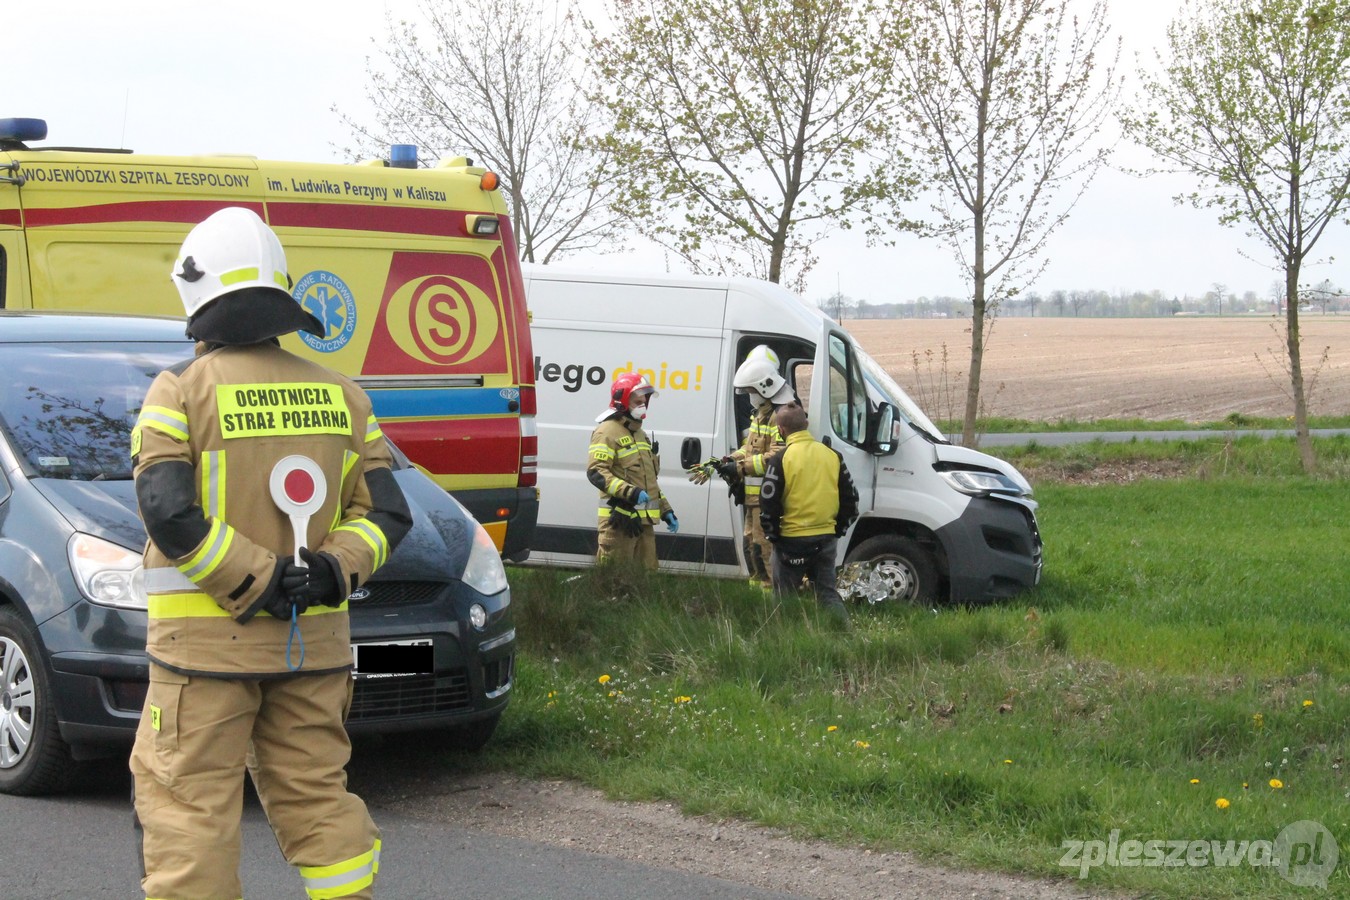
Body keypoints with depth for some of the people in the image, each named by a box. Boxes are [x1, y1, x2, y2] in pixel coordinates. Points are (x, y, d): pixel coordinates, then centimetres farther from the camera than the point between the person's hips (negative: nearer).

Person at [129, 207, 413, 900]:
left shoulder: (182, 390, -7)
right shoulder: (339, 396, 8)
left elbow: (169, 514, -18)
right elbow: (387, 512, 4)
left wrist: (260, 581, -14)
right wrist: (332, 571, -6)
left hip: (206, 639, -5)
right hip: (314, 641, 5)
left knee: (187, 804, 0)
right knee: (315, 795, 13)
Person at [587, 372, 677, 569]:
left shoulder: (640, 434, 24)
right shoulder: (607, 432, -7)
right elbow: (596, 472, -19)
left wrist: (666, 510, 23)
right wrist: (630, 492, -28)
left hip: (644, 520, 9)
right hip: (620, 520, -9)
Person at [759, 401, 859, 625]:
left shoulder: (780, 459, -10)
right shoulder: (832, 455, 5)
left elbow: (768, 504, -12)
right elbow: (850, 499, 10)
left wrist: (772, 534, 2)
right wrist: (838, 529, 18)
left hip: (792, 541, -4)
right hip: (826, 539, 5)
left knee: (784, 597, 7)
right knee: (827, 594, 14)